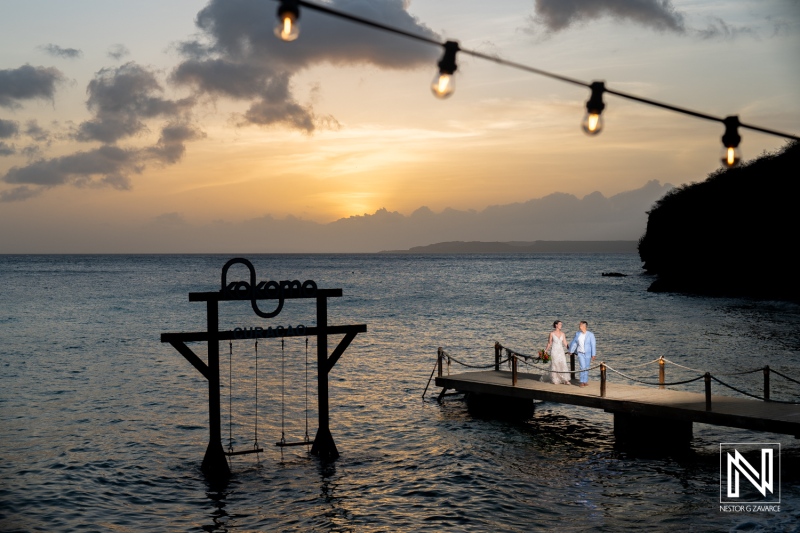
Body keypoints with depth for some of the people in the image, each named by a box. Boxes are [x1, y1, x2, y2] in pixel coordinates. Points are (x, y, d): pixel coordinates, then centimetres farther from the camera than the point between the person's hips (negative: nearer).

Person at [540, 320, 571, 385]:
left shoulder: (562, 334, 5)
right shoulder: (552, 333, -5)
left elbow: (565, 343, 4)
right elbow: (549, 343, 1)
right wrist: (545, 351, -3)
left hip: (561, 351, 4)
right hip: (554, 351, -4)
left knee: (563, 365, -6)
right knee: (555, 365, 1)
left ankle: (565, 380, -5)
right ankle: (555, 380, 16)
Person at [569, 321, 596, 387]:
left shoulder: (590, 334, -11)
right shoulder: (577, 334, -1)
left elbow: (593, 345, -12)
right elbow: (574, 343, 10)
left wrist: (593, 355, -16)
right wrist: (571, 351, 18)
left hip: (588, 354, -1)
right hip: (580, 353, 1)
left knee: (586, 368, 8)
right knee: (582, 367, -11)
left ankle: (585, 381, 19)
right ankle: (582, 382, -6)